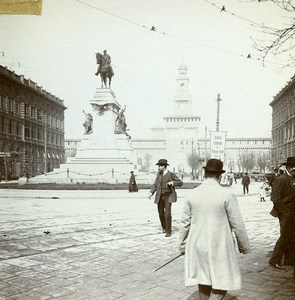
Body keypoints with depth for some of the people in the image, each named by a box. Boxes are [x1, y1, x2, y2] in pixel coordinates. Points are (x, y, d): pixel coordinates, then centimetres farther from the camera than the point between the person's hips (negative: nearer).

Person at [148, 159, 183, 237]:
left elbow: (181, 183, -7)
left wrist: (172, 183, -23)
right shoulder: (159, 174, 6)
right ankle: (164, 227, 37)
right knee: (161, 213, 11)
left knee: (167, 213, -15)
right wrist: (151, 192, -9)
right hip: (160, 197, 5)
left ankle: (168, 231, -3)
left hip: (168, 196, -5)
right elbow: (155, 185, 7)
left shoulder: (171, 174, -8)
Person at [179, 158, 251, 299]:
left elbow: (185, 223, 3)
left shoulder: (192, 194, -3)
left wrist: (183, 245, 16)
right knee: (222, 283, 6)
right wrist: (244, 246, 5)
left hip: (197, 246, 5)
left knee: (203, 281, 18)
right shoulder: (227, 195, -14)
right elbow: (237, 224, -9)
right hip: (219, 247, -4)